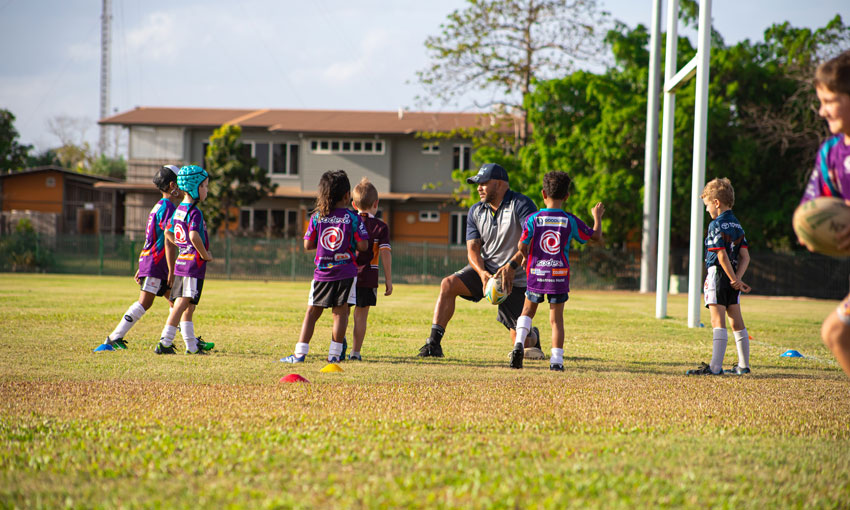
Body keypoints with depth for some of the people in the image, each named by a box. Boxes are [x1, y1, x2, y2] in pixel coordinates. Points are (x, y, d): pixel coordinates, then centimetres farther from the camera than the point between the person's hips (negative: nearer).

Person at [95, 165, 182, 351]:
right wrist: (171, 271, -18)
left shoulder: (159, 207, 17)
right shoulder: (169, 208, -13)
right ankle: (114, 338, -14)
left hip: (148, 259, 10)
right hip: (156, 262, -10)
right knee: (144, 303, -12)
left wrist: (141, 267, 24)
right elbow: (168, 243, -18)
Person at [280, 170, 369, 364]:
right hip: (346, 273, -2)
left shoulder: (317, 217, 0)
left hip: (322, 273, 2)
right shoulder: (353, 218, -6)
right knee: (340, 312, 3)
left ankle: (300, 353, 4)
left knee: (312, 311, 8)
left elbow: (307, 245, 2)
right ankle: (335, 353, 0)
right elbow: (363, 246, -8)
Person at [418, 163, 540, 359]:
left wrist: (512, 266, -37)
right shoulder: (476, 211, 6)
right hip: (485, 270, 5)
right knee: (448, 284, -23)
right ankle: (434, 343, -24)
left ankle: (533, 337, 38)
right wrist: (482, 272, -21)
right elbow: (473, 248, 0)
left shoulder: (521, 204, -12)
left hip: (516, 278, -4)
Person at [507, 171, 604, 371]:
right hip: (559, 274, 0)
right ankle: (557, 359, -1)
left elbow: (522, 246, -7)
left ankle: (519, 343, -4)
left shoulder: (533, 219, -4)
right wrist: (597, 217, 26)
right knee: (556, 318, 5)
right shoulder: (571, 221, -1)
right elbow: (596, 236, 8)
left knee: (528, 310, 18)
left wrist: (524, 257, 17)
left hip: (536, 273, 0)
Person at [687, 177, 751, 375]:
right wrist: (737, 279, -4)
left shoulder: (716, 226, -12)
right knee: (737, 321, 13)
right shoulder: (737, 225, 12)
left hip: (718, 275, -8)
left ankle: (715, 367, -16)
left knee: (718, 321, -11)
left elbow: (722, 256, -17)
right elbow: (745, 257, 6)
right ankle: (744, 365, 19)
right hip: (733, 279, 8)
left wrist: (735, 280, -12)